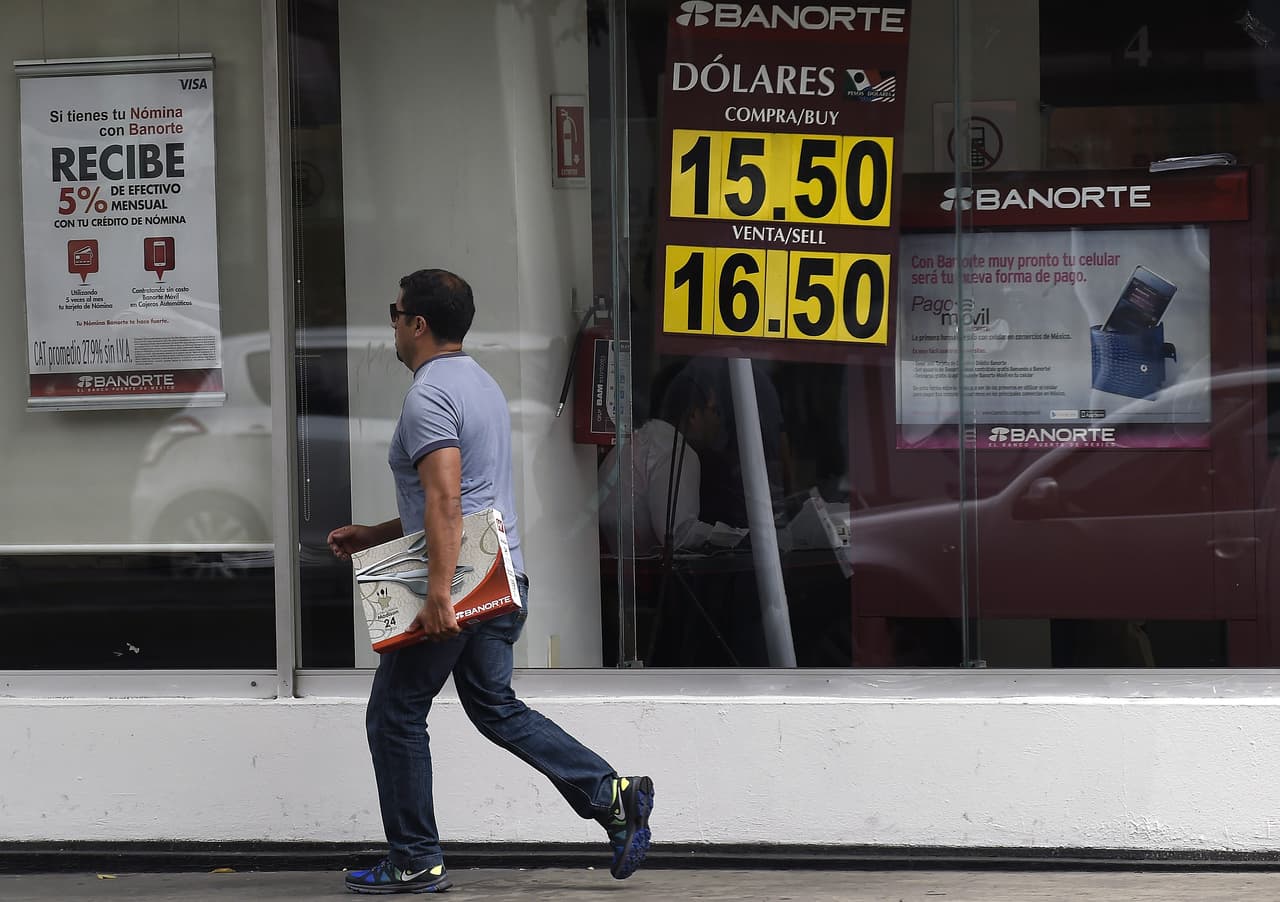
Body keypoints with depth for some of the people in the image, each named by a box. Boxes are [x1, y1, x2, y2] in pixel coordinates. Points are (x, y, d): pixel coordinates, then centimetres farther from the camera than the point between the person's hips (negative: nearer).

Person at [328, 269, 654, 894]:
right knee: (494, 707, 18)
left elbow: (444, 500, -26)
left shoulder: (428, 396, -14)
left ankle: (415, 863, 7)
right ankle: (612, 795, 5)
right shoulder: (481, 384, 18)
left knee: (395, 714, 3)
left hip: (459, 586, -10)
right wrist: (372, 537, 29)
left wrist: (438, 591, -33)